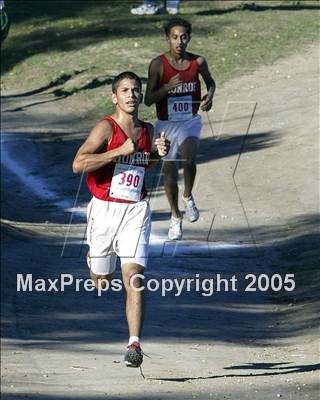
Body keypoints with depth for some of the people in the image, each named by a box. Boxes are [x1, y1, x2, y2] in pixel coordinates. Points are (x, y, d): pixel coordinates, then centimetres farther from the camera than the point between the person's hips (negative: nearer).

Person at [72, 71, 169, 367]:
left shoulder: (147, 130, 8)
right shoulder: (106, 128, -10)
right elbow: (78, 164, -21)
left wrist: (158, 154, 6)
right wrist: (121, 152, -22)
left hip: (136, 210, 2)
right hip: (105, 209, -2)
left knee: (134, 278, -13)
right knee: (102, 281, 13)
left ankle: (134, 343, -16)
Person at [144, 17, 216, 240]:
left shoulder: (198, 62, -6)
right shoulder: (158, 65, -12)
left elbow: (210, 82, 15)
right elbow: (148, 100, -11)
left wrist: (209, 96, -6)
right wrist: (167, 87, -27)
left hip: (190, 122, 0)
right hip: (166, 124, 0)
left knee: (189, 159, -28)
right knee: (170, 173, 9)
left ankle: (188, 196, 1)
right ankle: (176, 217, 31)